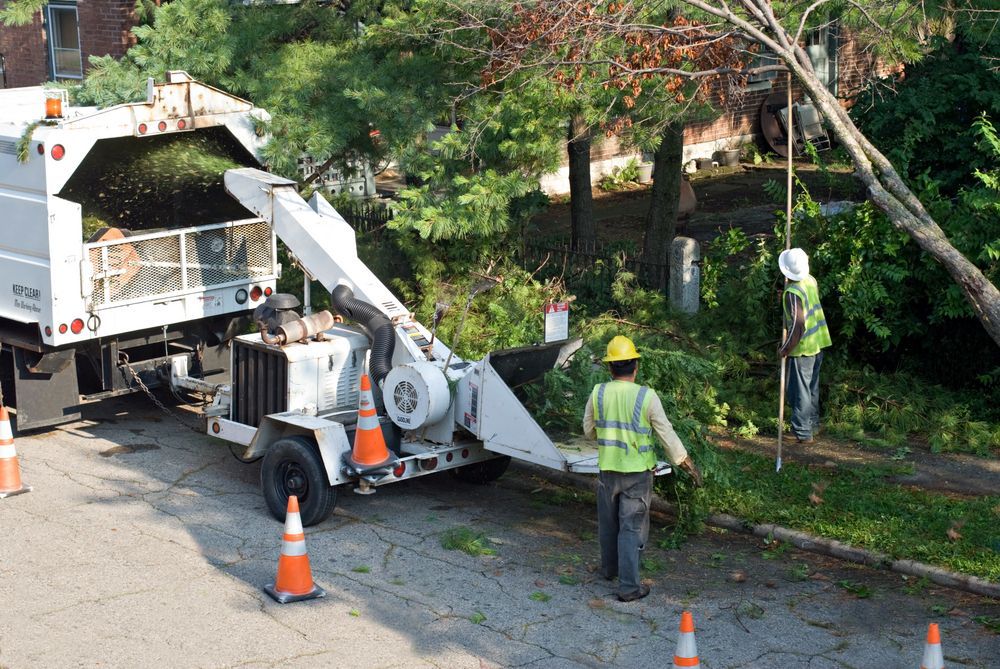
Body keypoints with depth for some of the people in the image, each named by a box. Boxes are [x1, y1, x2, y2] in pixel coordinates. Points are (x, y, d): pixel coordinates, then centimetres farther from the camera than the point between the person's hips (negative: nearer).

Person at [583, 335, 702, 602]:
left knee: (609, 522, 20)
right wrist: (686, 462, 1)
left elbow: (589, 430, 6)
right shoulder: (646, 396, -14)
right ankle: (628, 586, 1)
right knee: (632, 527, 2)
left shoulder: (598, 393, -6)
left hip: (608, 469, 3)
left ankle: (610, 568, 39)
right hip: (637, 472, -3)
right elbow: (666, 433, -10)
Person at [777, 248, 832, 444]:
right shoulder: (811, 280, 0)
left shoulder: (793, 292, -24)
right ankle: (813, 424, 33)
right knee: (812, 387, 21)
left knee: (800, 391, 1)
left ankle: (803, 432, 5)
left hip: (803, 347, -8)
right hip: (818, 343, 8)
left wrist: (785, 349, -14)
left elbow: (798, 325, -25)